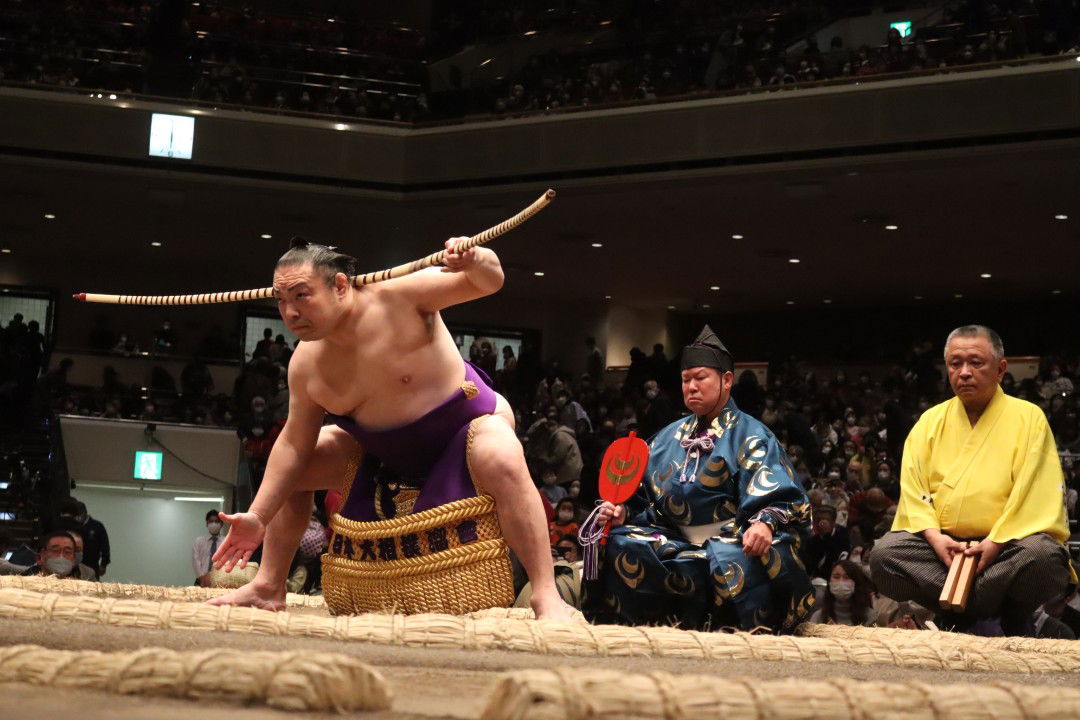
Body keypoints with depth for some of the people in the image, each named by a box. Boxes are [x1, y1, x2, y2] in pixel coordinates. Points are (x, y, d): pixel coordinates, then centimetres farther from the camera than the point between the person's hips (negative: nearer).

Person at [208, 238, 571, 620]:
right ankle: (268, 587, 14)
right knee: (289, 470, 1)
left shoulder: (397, 296, -28)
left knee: (502, 461, -39)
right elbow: (294, 444, -4)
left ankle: (546, 596, -37)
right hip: (383, 450, 6)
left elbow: (490, 281, -25)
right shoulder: (305, 364, -12)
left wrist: (475, 261, -49)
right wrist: (258, 517, -8)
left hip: (465, 422, -6)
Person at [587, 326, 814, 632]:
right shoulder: (670, 437, 17)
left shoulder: (750, 435, 0)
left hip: (732, 541, -5)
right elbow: (643, 498, 18)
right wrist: (623, 512, -5)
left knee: (734, 559, -40)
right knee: (621, 544, -19)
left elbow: (781, 501, -13)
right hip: (679, 545, 5)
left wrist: (765, 524, -36)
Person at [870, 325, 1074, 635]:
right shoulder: (930, 421, 13)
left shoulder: (1028, 418, 3)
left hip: (1007, 542, -3)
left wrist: (997, 542, -18)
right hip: (940, 542, 3)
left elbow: (1037, 493, -7)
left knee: (1043, 555, -36)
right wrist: (934, 536, -15)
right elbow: (912, 488, 4)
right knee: (884, 553, -25)